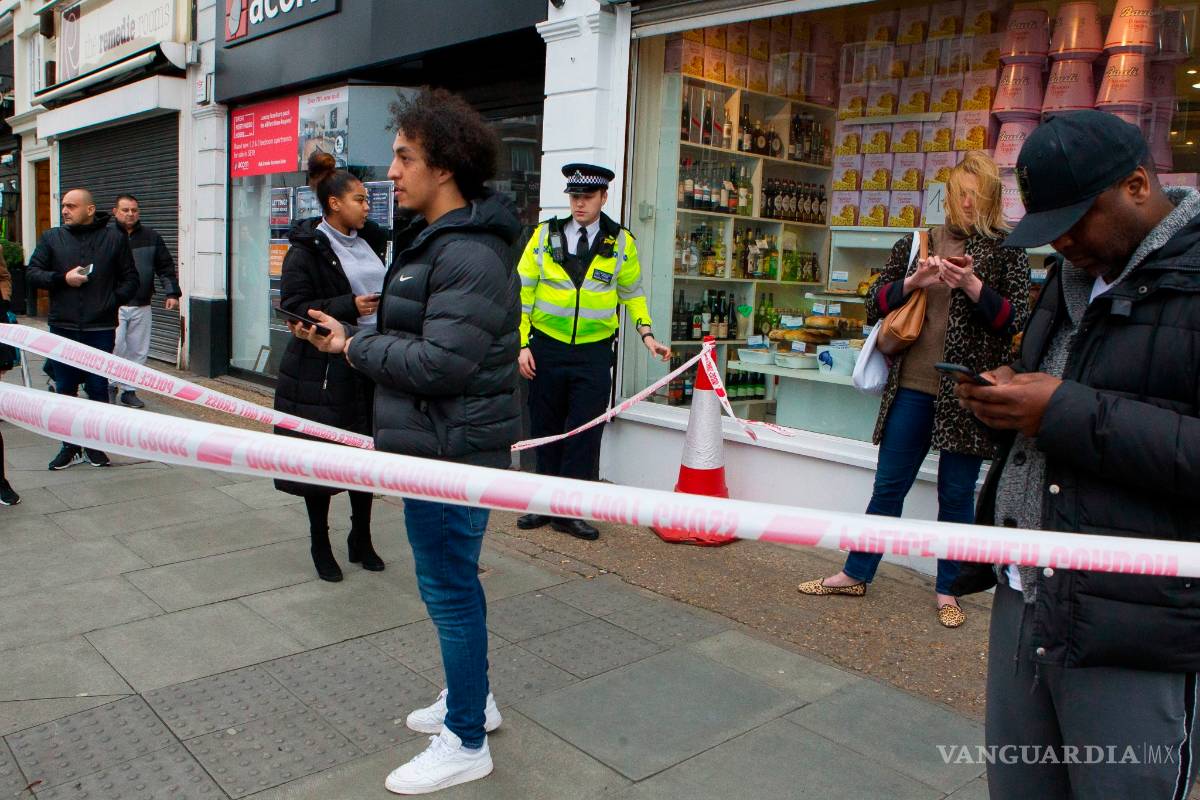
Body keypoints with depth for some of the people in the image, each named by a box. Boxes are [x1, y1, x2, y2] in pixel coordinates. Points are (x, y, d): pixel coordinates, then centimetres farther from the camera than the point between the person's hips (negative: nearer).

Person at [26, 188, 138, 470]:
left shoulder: (115, 238, 5)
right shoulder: (51, 238, 8)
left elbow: (130, 278, 7)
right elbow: (32, 273, 5)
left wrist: (114, 301, -8)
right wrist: (63, 278, -11)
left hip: (101, 329, -2)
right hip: (63, 328, 2)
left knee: (98, 389, 4)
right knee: (65, 389, 7)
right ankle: (70, 446, 17)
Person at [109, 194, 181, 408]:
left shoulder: (151, 237, 9)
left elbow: (166, 267, 12)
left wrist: (172, 293, 2)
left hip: (141, 306, 3)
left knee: (138, 351, 7)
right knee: (116, 346, -10)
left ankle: (128, 390, 19)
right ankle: (111, 384, 11)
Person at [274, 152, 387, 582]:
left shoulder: (369, 240, 12)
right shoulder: (306, 250, -8)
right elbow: (294, 308, -15)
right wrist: (350, 307, -21)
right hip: (322, 371, -6)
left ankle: (361, 539, 27)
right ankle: (320, 544, 21)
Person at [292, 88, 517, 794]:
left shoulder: (469, 255, -21)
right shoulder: (435, 238, 14)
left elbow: (439, 363, -26)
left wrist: (355, 346, -13)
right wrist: (352, 337, 3)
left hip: (452, 450, -11)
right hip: (439, 443, 11)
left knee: (449, 585, 1)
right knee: (453, 579, 22)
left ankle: (466, 743, 18)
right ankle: (473, 697, 41)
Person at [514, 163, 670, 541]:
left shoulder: (621, 241, 2)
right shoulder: (545, 234, 1)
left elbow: (633, 292, 13)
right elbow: (523, 291, 2)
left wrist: (647, 334, 2)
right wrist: (523, 343, -4)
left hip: (594, 352, -1)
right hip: (547, 347, 1)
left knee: (585, 434, 0)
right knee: (545, 430, 9)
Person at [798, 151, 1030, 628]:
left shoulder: (1007, 251, 2)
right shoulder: (916, 244, 8)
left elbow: (1015, 319, -4)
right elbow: (875, 307, 7)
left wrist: (973, 286, -18)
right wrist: (912, 282, -11)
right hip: (912, 386, 2)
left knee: (957, 494, 7)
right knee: (889, 483, 10)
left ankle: (947, 590, 22)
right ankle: (856, 575, 23)